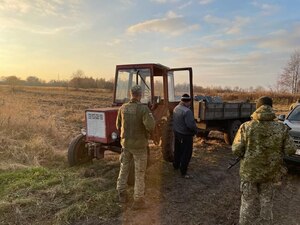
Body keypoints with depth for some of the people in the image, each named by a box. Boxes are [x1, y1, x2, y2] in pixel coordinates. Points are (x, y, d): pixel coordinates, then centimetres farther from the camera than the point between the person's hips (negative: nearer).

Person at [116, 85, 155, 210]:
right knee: (139, 172, 7)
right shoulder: (144, 108, -19)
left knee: (124, 168, 21)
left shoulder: (123, 108, -2)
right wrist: (151, 117, -7)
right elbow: (150, 127, -29)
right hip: (139, 145, -4)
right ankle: (138, 200, 15)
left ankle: (122, 194, 32)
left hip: (126, 143, 5)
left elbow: (118, 126, 8)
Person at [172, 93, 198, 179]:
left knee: (177, 150, 24)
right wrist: (195, 130, -12)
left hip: (176, 132, 9)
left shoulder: (176, 108, 1)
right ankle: (183, 172, 10)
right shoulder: (187, 111, -26)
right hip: (185, 135, -9)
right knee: (186, 153, 3)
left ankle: (176, 165, 41)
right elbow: (190, 124, -30)